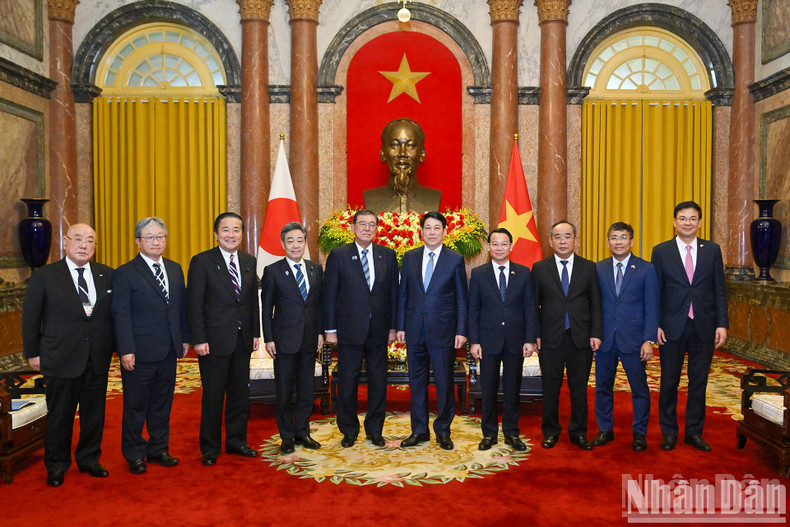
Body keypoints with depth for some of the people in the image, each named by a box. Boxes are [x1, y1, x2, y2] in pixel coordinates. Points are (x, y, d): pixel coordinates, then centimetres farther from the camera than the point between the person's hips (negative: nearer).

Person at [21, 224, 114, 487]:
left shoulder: (107, 275, 4)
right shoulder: (44, 275, -3)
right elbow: (30, 317, 0)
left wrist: (112, 347, 2)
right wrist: (33, 353, -1)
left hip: (98, 359, 3)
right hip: (61, 358, -2)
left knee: (94, 413, 13)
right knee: (59, 416, 10)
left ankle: (89, 459, 31)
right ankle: (56, 466, 27)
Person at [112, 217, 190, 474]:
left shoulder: (175, 269, 10)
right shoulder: (125, 273, -6)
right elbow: (121, 315, -10)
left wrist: (185, 338, 9)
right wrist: (126, 351, -15)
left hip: (169, 351, 5)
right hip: (139, 353, -5)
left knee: (162, 403, 15)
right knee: (135, 406, 7)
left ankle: (159, 449, 29)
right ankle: (134, 455, 23)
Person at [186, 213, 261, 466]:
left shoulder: (249, 261, 9)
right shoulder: (202, 262, -7)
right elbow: (194, 304, -10)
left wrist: (256, 332, 8)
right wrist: (199, 339, -14)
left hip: (243, 340, 5)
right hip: (215, 340, -5)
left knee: (240, 393, 13)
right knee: (213, 395, 5)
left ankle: (236, 440, 28)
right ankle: (210, 447, 21)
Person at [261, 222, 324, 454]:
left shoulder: (316, 269, 7)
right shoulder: (273, 271, -3)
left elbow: (319, 303, 11)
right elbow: (266, 308, -2)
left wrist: (320, 332, 5)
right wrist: (268, 339, -7)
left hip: (309, 339, 3)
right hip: (284, 339, -3)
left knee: (306, 389, 11)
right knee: (284, 392, 6)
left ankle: (302, 432, 25)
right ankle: (287, 437, 20)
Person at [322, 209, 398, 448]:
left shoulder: (388, 255, 6)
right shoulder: (338, 255, -1)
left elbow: (393, 293, 7)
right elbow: (329, 295, -1)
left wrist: (393, 327, 4)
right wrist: (330, 329, -5)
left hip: (379, 330, 2)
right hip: (349, 329, -2)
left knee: (378, 381, 9)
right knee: (347, 382, 6)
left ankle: (375, 430, 25)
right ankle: (349, 430, 23)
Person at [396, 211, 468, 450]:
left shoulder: (455, 259, 0)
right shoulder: (409, 257, 7)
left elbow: (462, 299, 0)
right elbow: (403, 294, 9)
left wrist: (461, 331, -6)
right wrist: (400, 326, 4)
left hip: (443, 331, -2)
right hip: (415, 330, 3)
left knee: (444, 382, 4)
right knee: (417, 381, 10)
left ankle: (443, 431, 20)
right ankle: (419, 430, 23)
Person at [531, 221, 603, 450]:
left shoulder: (588, 268, 6)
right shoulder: (540, 268, 4)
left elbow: (596, 304, 6)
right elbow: (533, 305, 3)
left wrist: (596, 334, -3)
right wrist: (534, 335, -3)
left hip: (581, 338, 1)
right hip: (550, 339, -1)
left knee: (579, 387, 9)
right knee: (550, 387, 8)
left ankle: (578, 432, 23)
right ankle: (550, 431, 23)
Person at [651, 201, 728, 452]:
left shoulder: (712, 250, 5)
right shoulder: (661, 251, 0)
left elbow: (719, 290, 5)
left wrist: (722, 324, -2)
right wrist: (655, 325, -7)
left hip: (704, 327, 2)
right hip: (672, 327, -1)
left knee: (699, 382, 10)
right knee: (669, 382, 7)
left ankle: (694, 432, 24)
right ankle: (669, 432, 22)